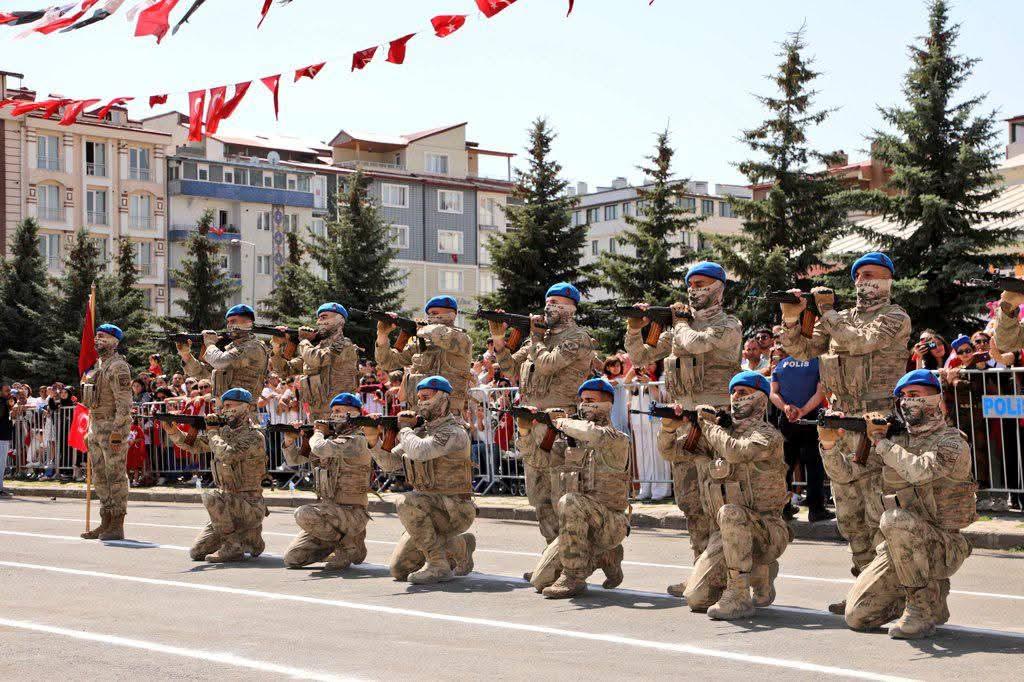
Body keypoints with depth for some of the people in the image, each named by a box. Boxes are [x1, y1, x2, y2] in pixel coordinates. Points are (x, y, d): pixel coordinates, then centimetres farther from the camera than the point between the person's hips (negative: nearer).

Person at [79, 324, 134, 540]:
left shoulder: (118, 366, -12)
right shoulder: (98, 365, 18)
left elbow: (124, 403, -19)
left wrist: (117, 432, -24)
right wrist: (90, 430, 20)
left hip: (113, 427, -10)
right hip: (96, 427, 10)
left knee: (116, 477, -5)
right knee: (100, 477, 12)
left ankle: (117, 526, -2)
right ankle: (105, 523, 19)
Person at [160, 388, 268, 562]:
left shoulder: (254, 437, -15)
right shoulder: (224, 431, 9)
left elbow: (227, 455, -29)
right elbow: (192, 444, 11)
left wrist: (212, 431, -14)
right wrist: (171, 430, -6)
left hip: (251, 506, -8)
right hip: (230, 505, 8)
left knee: (210, 497, -32)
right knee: (196, 553, 3)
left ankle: (233, 547, -18)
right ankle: (246, 537, 21)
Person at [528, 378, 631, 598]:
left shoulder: (618, 440, -8)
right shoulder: (571, 439, 12)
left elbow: (596, 434, -32)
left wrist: (564, 423, -16)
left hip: (609, 524, -7)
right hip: (579, 525, 7)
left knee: (569, 501, -35)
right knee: (540, 581, -1)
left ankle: (574, 578, -25)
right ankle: (605, 557, 18)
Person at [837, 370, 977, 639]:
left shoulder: (952, 441, -8)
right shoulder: (895, 439, 10)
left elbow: (920, 471, -27)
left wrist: (880, 441, -15)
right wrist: (830, 443, -10)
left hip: (942, 546, -6)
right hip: (902, 546, 6)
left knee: (895, 519, -36)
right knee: (857, 616, -4)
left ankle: (923, 608, -20)